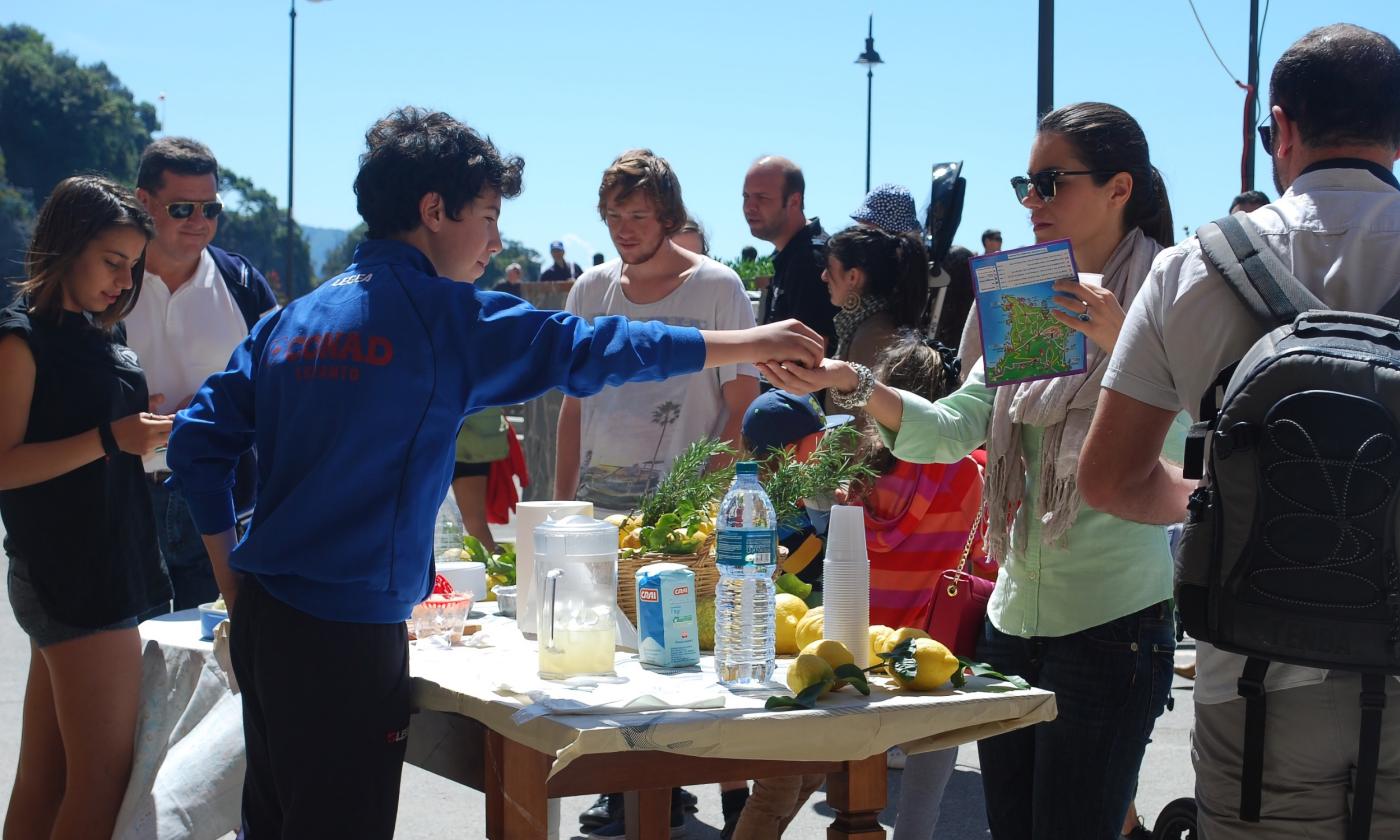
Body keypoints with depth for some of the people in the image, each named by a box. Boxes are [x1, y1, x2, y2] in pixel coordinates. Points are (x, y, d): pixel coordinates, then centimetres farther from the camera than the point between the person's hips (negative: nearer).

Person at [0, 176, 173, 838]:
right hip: (74, 581, -9)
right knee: (101, 782, -9)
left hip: (102, 574, 9)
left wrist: (152, 431, 9)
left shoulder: (95, 334, 17)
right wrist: (109, 438, -22)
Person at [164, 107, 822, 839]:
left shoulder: (290, 319, 9)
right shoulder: (441, 314, -10)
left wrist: (231, 573, 15)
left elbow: (197, 441, 8)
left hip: (263, 616, 8)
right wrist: (750, 345, 2)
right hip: (349, 633, -8)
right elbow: (587, 349, -6)